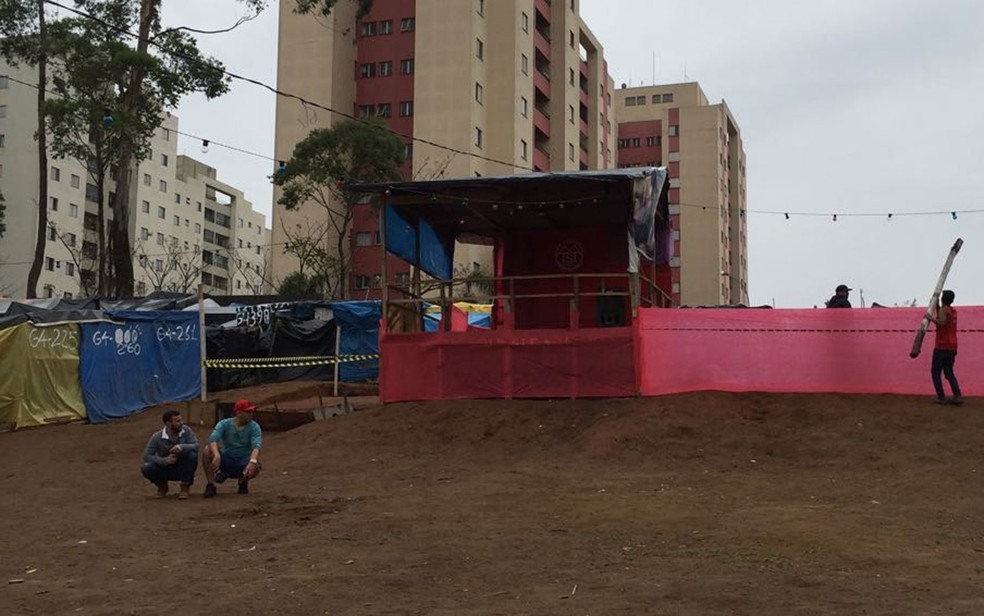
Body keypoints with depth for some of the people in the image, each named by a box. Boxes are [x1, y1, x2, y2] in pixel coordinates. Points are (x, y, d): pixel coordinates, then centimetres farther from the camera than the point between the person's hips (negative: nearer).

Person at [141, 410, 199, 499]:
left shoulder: (186, 431, -12)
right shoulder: (157, 437, -13)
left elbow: (196, 446, -22)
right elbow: (147, 456, -17)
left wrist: (181, 447, -42)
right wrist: (165, 460, -34)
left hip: (183, 470, 0)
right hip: (165, 469, 0)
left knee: (192, 455, -30)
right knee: (146, 468, -28)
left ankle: (185, 487, -8)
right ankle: (162, 485, 6)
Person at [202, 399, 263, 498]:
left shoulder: (254, 427, -8)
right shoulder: (224, 424, -7)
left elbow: (256, 445, -24)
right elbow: (213, 439, -25)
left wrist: (252, 461, -46)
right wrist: (217, 455, -45)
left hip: (244, 461, -1)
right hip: (225, 459, 1)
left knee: (255, 468, -35)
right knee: (208, 450, -27)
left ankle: (243, 481, 3)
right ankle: (210, 485, -12)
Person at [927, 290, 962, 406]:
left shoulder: (944, 309, -11)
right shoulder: (953, 311, 14)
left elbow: (942, 322, -29)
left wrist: (931, 318, -16)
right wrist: (936, 306, 27)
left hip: (942, 347, -8)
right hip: (952, 347, 8)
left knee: (935, 372, 0)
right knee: (949, 372, 14)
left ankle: (941, 397, -8)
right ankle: (957, 396, 0)